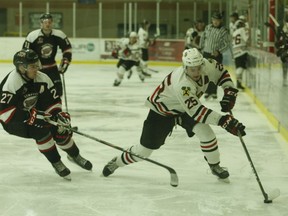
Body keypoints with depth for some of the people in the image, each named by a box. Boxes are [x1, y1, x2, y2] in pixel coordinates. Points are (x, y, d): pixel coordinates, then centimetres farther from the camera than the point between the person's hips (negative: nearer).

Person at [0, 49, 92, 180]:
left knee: (60, 129, -8)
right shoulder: (11, 83, -30)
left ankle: (74, 155, 22)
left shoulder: (42, 78, -11)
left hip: (35, 114, 6)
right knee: (41, 129, -30)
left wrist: (57, 113, -18)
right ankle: (56, 163, -14)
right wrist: (32, 116, -39)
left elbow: (53, 99, 0)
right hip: (13, 121, -6)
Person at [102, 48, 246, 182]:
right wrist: (224, 120, -56)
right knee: (144, 149, 0)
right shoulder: (181, 83, -43)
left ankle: (215, 166, 7)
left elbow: (221, 72, 0)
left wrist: (229, 92, -16)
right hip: (161, 110, -5)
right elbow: (196, 111, -49)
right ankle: (117, 162, 26)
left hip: (186, 107, 5)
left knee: (206, 132, -17)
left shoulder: (207, 65, -23)